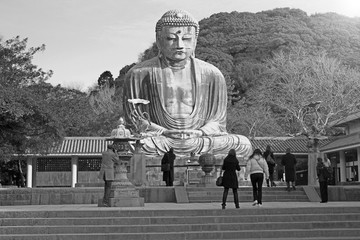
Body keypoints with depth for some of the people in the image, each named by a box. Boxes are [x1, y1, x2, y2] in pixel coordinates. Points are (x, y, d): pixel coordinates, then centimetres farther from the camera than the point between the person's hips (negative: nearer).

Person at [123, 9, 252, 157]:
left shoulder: (212, 75, 8)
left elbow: (217, 122, 8)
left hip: (201, 138, 3)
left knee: (243, 144, -22)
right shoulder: (138, 74, 3)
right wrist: (165, 132, -15)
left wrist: (198, 133, -14)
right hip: (160, 141, -2)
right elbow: (134, 120, 2)